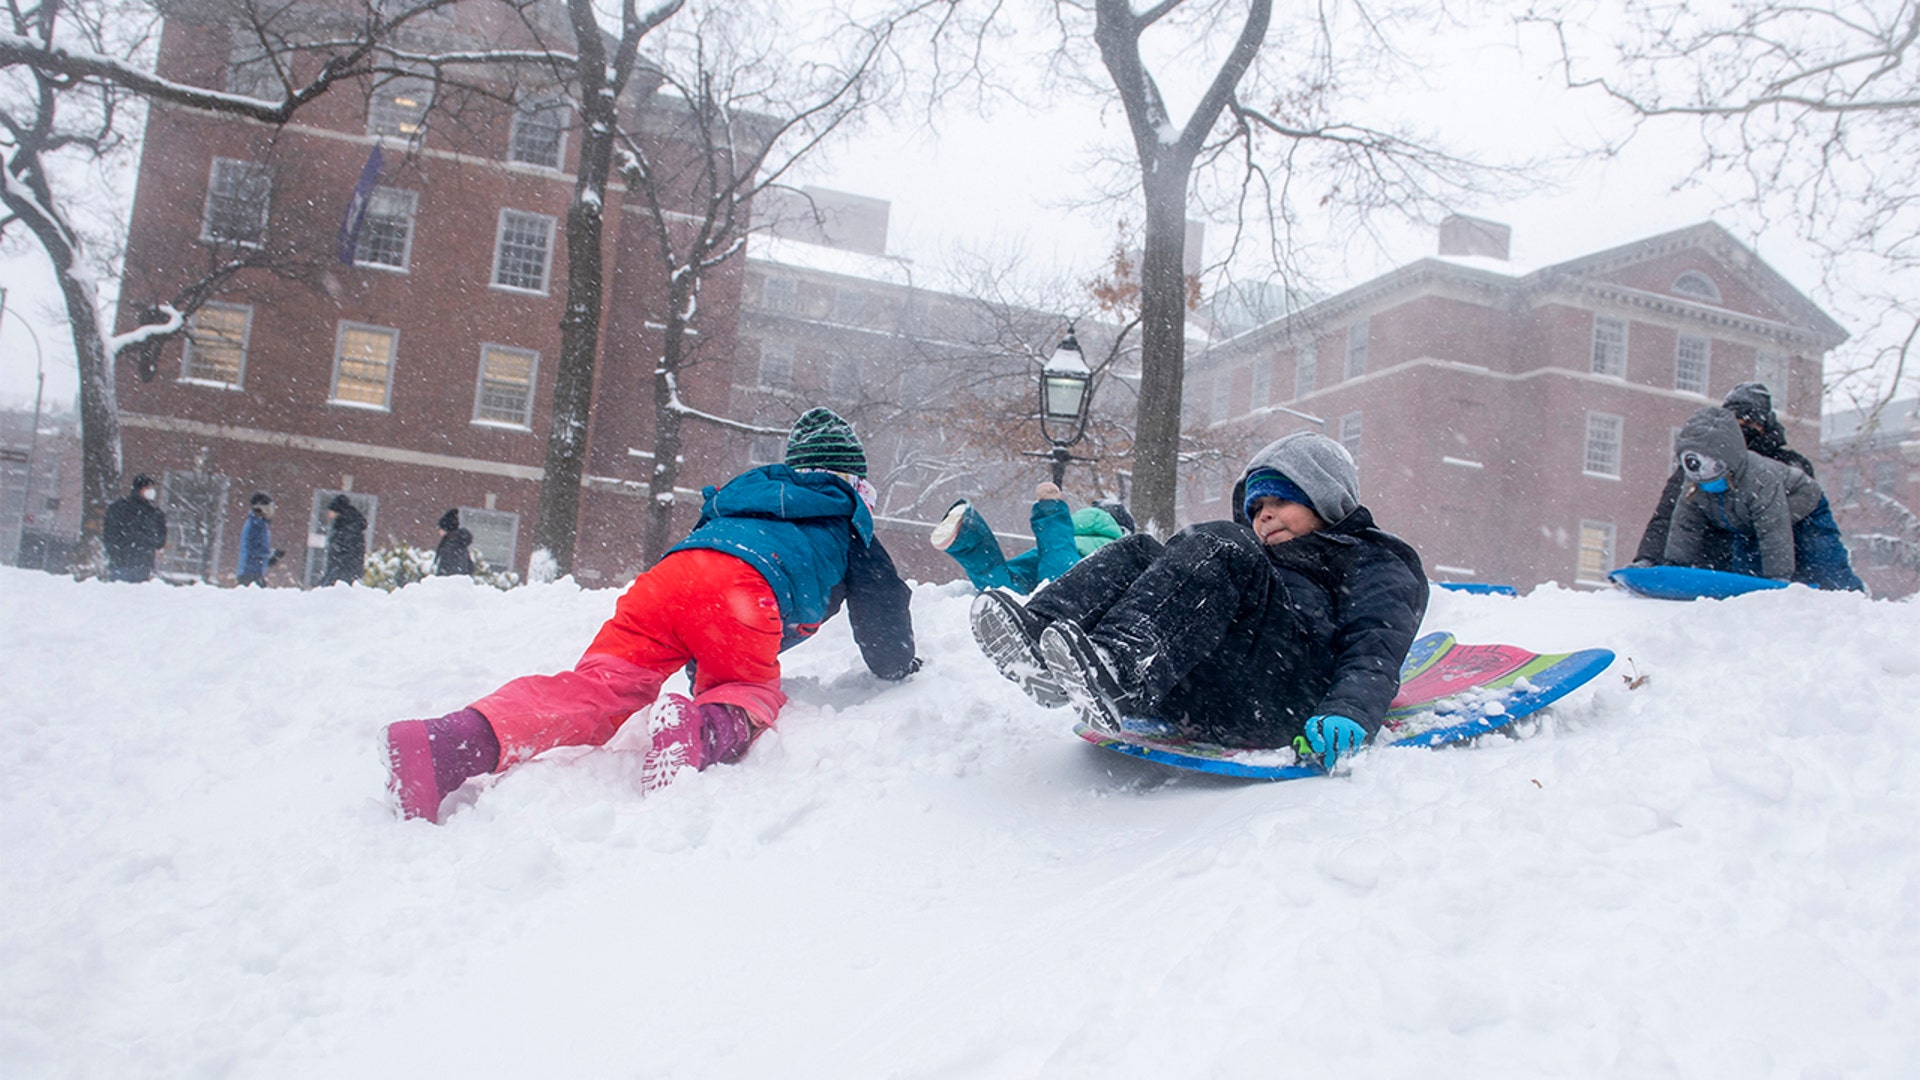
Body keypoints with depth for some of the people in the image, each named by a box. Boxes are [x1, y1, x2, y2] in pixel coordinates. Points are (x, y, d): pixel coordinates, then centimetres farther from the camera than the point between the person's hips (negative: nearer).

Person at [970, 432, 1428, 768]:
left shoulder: (1378, 565, 22)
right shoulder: (1257, 558, 43)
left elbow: (1376, 649, 0)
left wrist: (1348, 713, -22)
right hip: (1200, 703, 6)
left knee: (1218, 548, -24)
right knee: (1140, 552, -3)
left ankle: (1112, 677, -49)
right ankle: (1038, 636, -32)